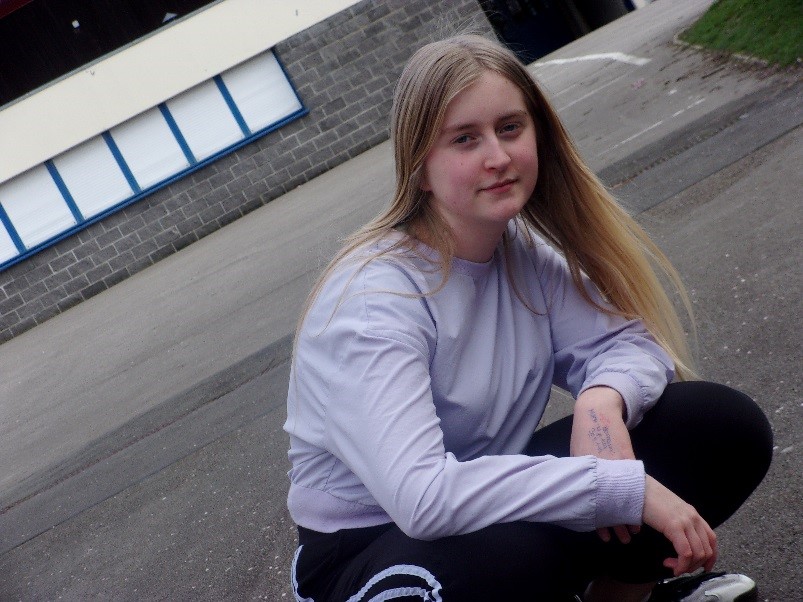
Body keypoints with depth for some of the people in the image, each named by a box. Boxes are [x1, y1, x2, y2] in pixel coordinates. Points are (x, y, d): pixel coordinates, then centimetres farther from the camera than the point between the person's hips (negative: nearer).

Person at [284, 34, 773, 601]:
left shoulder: (526, 252, -3)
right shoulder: (372, 298, -25)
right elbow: (419, 495, -37)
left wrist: (603, 400, -28)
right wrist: (626, 487, -34)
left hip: (489, 503, 6)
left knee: (726, 426, -10)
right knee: (510, 552, -41)